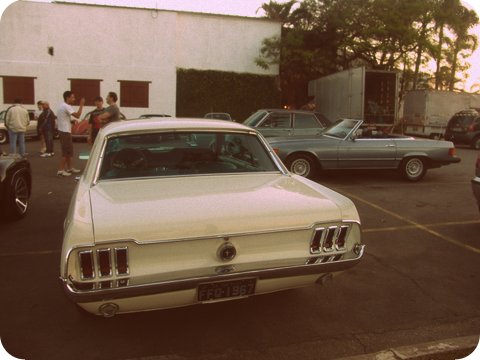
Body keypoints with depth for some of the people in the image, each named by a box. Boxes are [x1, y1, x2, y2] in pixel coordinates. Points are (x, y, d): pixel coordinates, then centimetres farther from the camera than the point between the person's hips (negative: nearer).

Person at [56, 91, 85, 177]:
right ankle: (60, 170, -3)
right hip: (65, 132, -10)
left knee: (69, 151, 17)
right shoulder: (66, 106, -17)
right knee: (66, 152, -6)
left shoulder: (62, 106, 15)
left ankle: (69, 168, 25)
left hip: (63, 131, 10)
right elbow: (77, 115, -27)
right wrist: (81, 105, -20)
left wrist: (71, 121, 11)